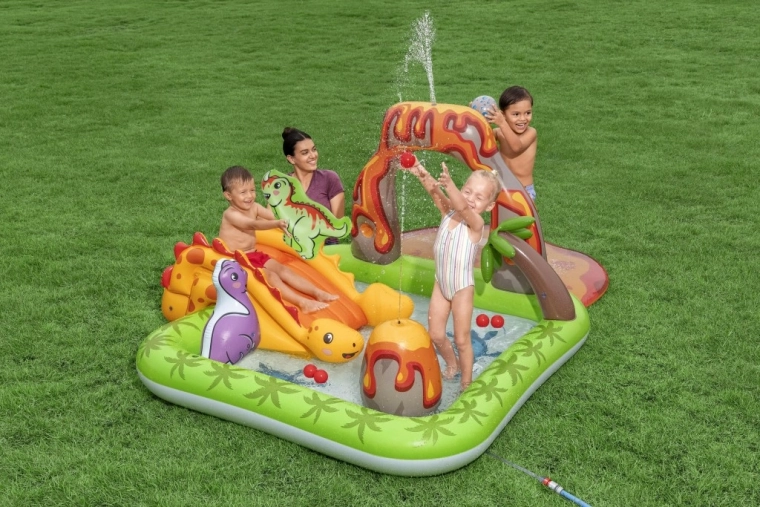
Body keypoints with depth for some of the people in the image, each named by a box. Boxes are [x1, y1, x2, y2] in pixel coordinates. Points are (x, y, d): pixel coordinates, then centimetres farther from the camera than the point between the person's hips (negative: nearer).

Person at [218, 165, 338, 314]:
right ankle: (302, 302, -36)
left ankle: (318, 293, -14)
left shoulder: (254, 207, 3)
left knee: (283, 270, -6)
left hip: (255, 255, 8)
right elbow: (253, 225, -36)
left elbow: (275, 215, -8)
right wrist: (276, 224, -52)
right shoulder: (230, 215, -20)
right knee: (270, 275, -24)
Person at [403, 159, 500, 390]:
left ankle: (466, 383, 24)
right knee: (435, 335, 13)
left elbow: (463, 207, -41)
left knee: (462, 340, 5)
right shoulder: (448, 212, -6)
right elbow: (436, 193, -23)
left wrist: (449, 184, -58)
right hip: (441, 285, 5)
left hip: (462, 289, -5)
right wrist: (423, 177, -44)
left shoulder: (476, 224, -20)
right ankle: (452, 364, 41)